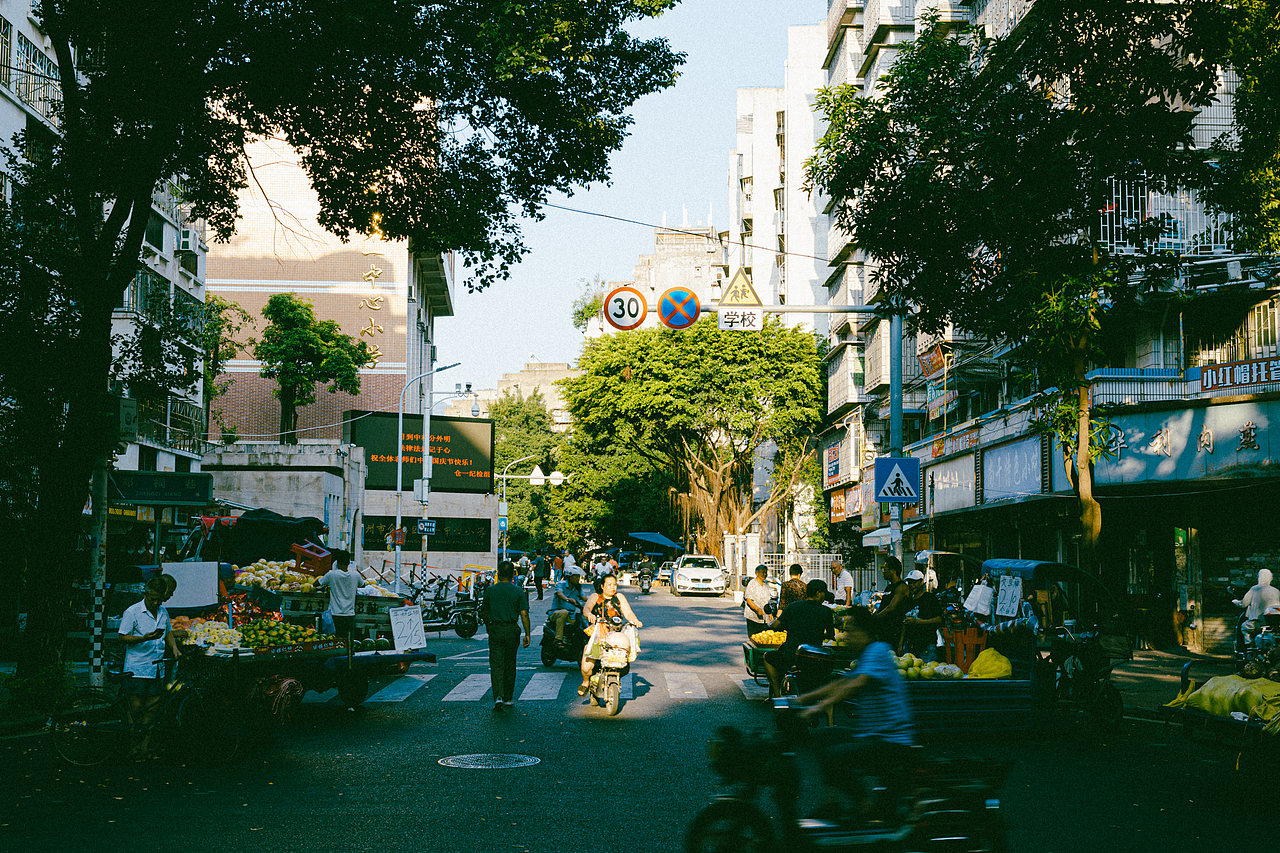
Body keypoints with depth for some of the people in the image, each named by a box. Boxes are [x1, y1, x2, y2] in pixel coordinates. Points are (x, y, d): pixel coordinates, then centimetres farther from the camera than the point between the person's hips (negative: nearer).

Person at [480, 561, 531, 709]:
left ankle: (498, 696, -19)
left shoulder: (490, 590, -1)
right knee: (510, 665, 13)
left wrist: (488, 625, 28)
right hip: (512, 630, 1)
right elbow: (524, 614, -6)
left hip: (495, 629, -1)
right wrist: (527, 634, -1)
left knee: (496, 665, -2)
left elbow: (484, 612, 9)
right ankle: (508, 698, 21)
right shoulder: (519, 591, -2)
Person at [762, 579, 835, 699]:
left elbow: (775, 626, 1)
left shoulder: (793, 606, -5)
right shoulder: (826, 611, -3)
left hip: (791, 660, -2)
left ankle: (777, 693, 24)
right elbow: (831, 634, 12)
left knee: (767, 656, 27)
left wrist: (771, 623, 25)